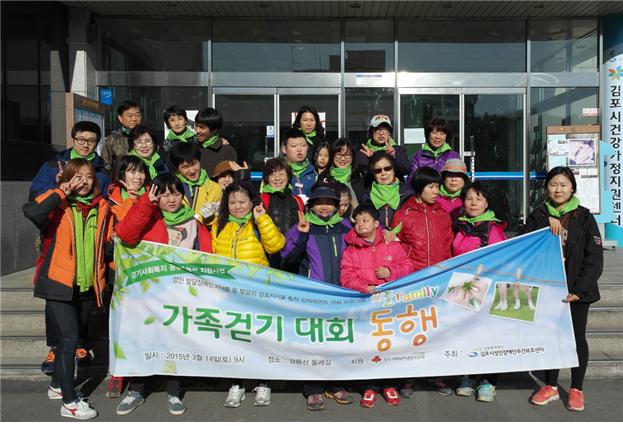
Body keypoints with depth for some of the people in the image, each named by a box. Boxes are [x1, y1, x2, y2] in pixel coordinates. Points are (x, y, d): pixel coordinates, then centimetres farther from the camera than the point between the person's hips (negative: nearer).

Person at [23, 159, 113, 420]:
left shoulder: (101, 207, 6)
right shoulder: (58, 206, -7)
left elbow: (110, 240, 14)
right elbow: (31, 211, -28)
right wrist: (62, 192, -21)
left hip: (87, 287, 5)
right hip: (60, 285, -5)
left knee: (71, 339, 18)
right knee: (69, 340, -7)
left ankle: (58, 385, 38)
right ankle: (69, 402, 5)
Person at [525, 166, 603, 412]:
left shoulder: (584, 217, -3)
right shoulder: (538, 216, 4)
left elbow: (594, 258, -7)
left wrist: (579, 289, -15)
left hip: (576, 290, -2)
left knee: (577, 338, 8)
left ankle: (576, 389, 23)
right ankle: (550, 387, 24)